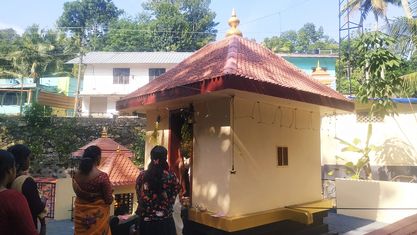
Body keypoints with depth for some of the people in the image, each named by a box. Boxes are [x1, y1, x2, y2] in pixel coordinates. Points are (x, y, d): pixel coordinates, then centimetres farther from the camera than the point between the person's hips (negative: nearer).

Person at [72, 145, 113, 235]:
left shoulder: (76, 175, -6)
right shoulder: (102, 176, -22)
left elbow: (78, 193, 10)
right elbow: (109, 200, -15)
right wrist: (110, 193, 4)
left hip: (80, 215, 5)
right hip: (97, 216, -5)